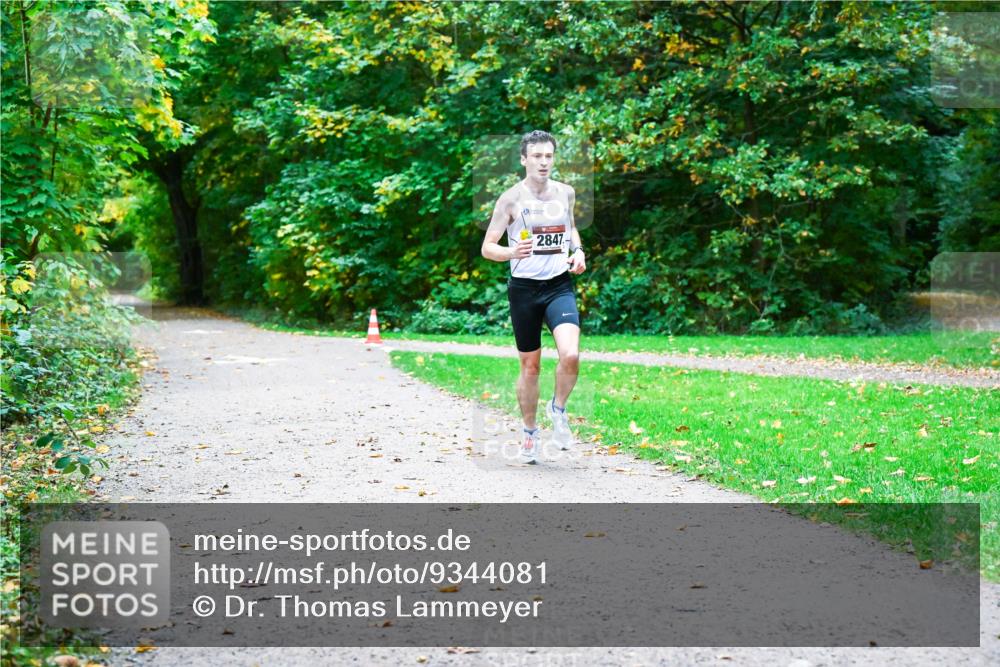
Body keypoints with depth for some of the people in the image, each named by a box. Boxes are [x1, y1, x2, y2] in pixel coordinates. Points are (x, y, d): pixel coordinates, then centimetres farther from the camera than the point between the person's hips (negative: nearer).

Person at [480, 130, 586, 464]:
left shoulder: (566, 193, 5)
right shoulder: (511, 199, -7)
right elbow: (487, 248, -6)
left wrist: (578, 251, 5)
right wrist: (512, 252, -26)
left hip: (559, 285, 2)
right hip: (524, 287, -2)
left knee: (570, 354, -21)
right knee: (530, 365, 7)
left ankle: (558, 408, 7)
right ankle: (530, 432, 26)